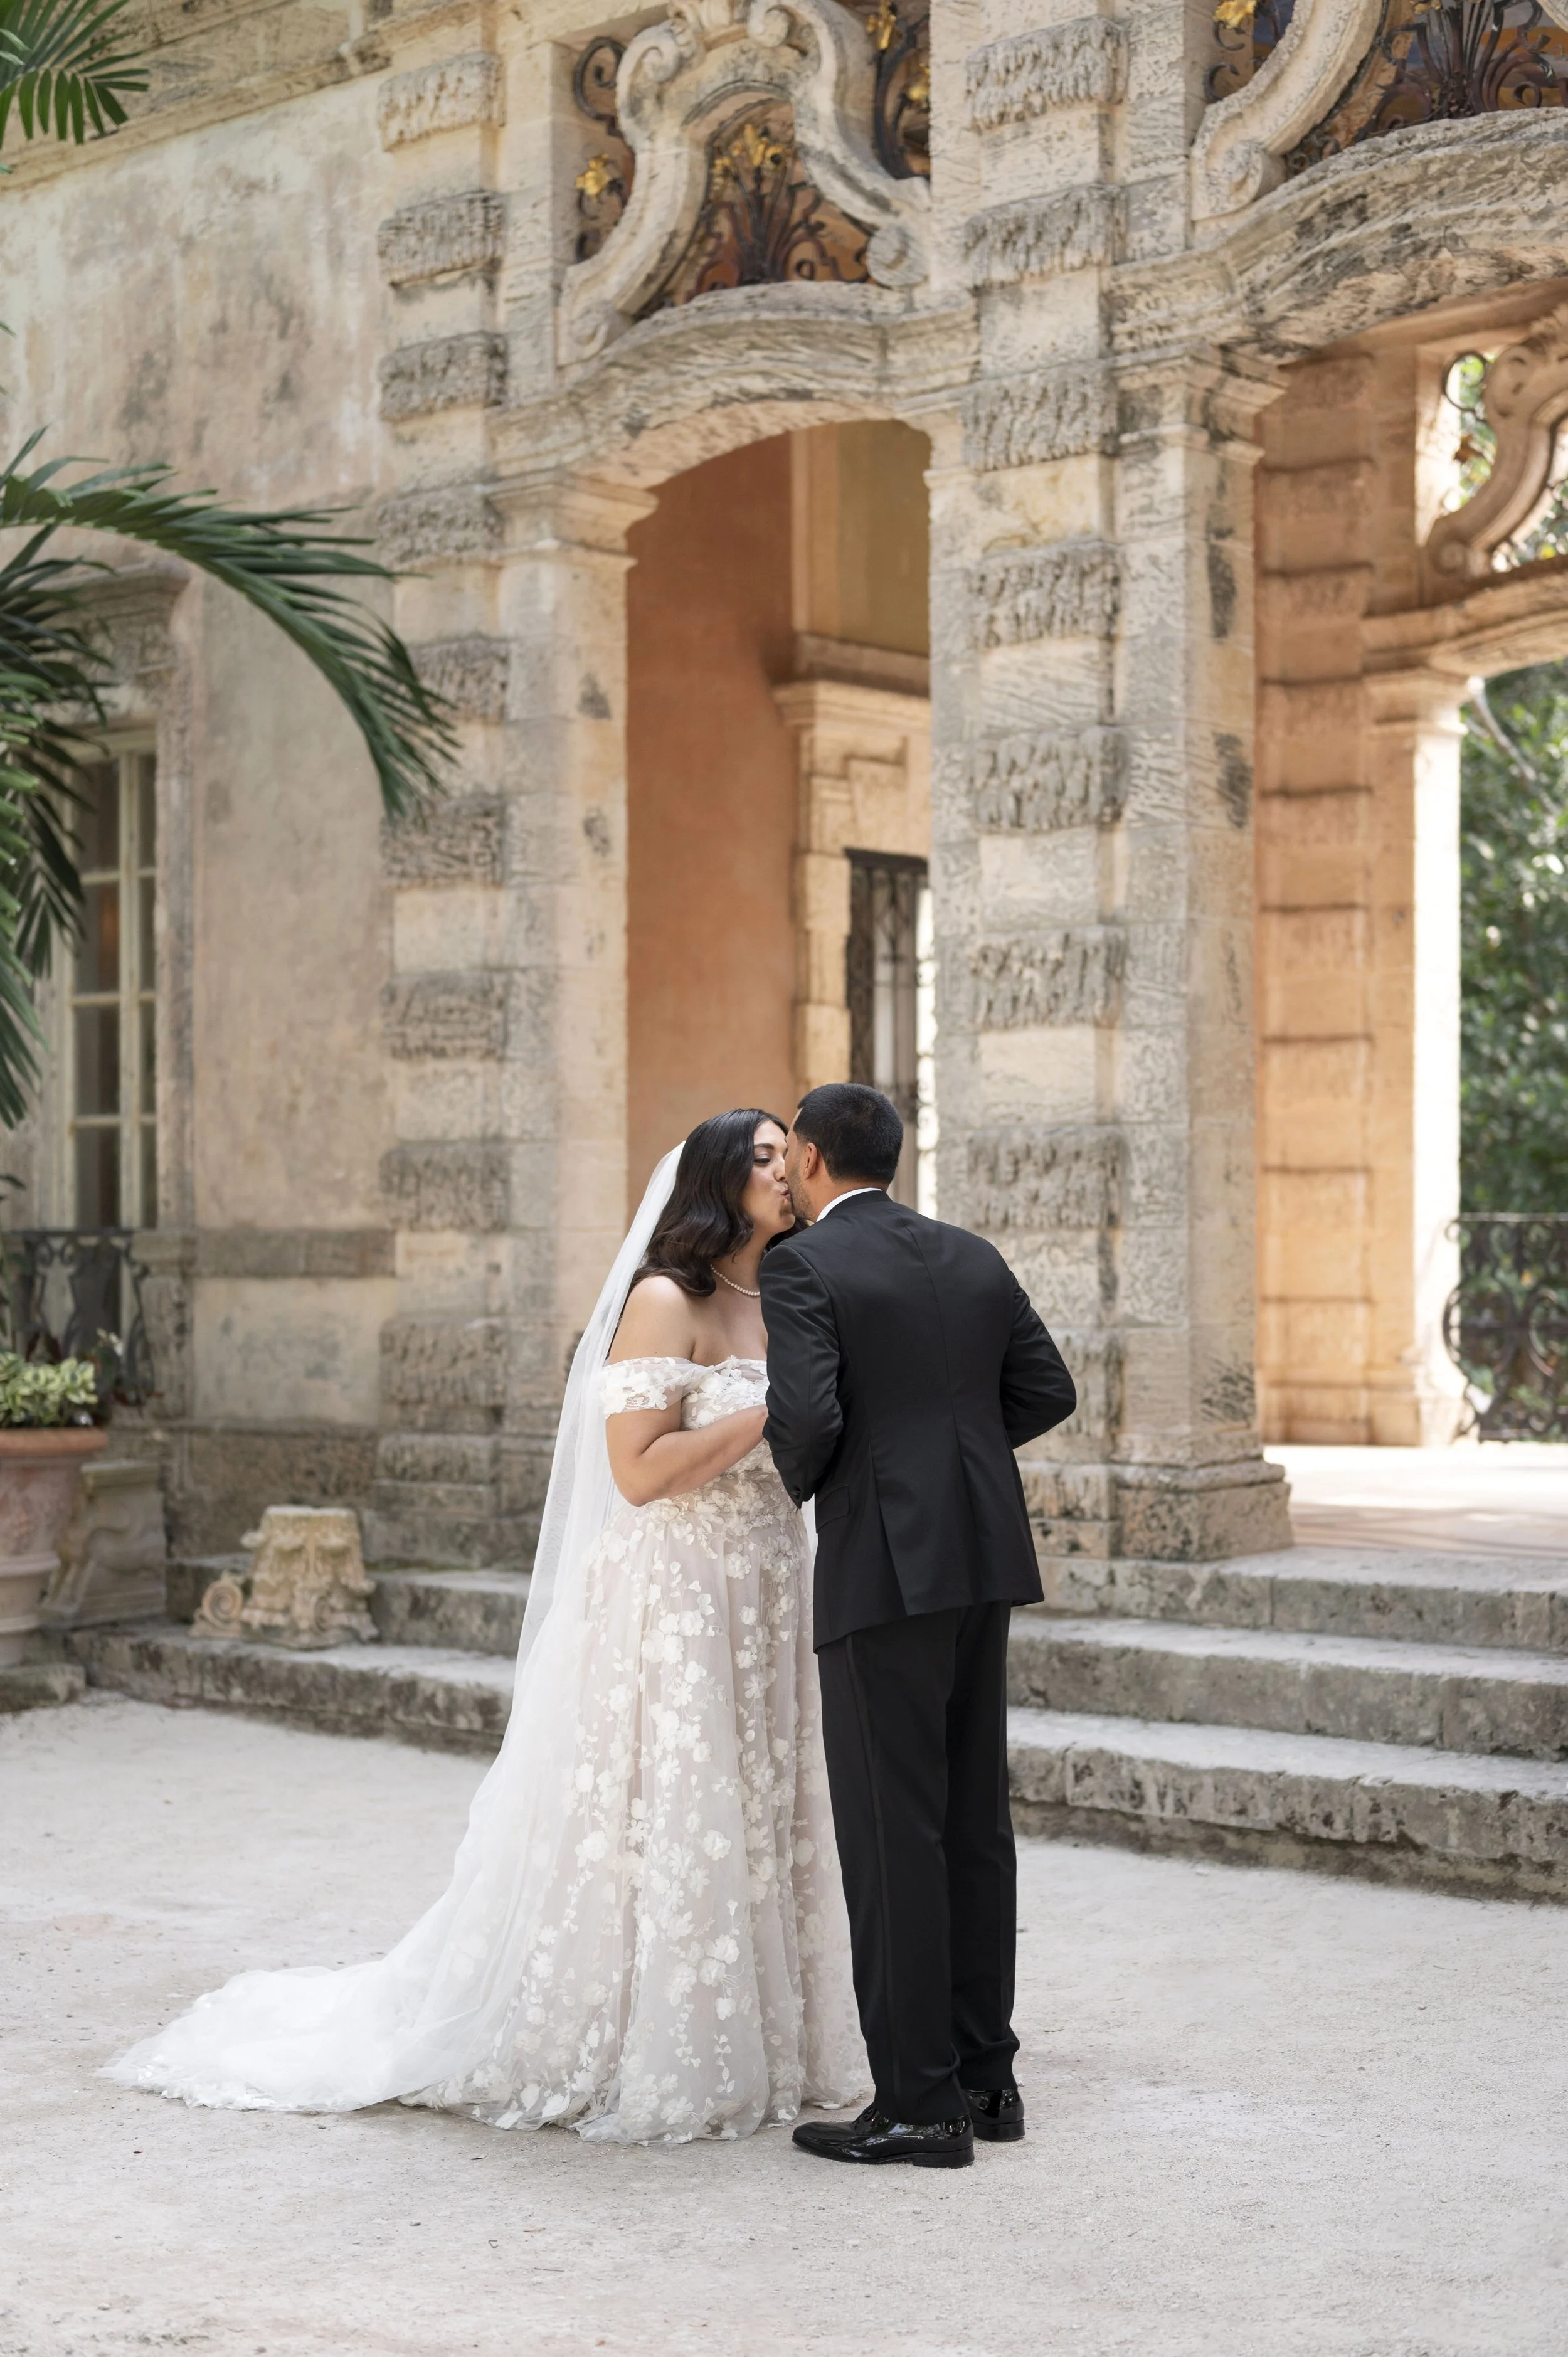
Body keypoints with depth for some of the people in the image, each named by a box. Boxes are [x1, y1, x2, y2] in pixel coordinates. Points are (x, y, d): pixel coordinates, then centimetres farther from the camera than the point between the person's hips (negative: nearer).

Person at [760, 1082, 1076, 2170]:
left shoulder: (803, 1266, -8)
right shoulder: (973, 1257, 12)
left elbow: (807, 1414, -19)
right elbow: (1048, 1388, 12)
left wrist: (802, 1481, 2)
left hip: (882, 1568, -7)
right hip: (983, 1558, 7)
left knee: (893, 1834, -3)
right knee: (975, 1820, 13)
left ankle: (920, 2103, 0)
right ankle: (986, 2073, 19)